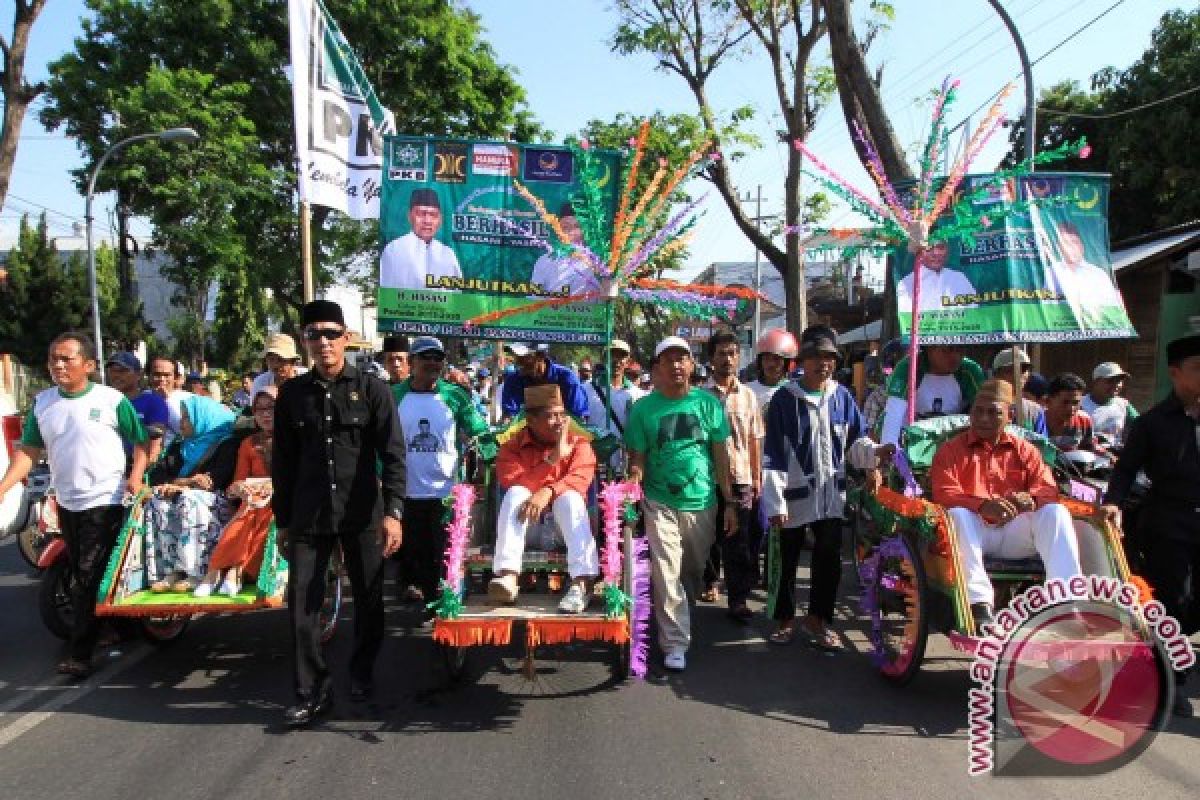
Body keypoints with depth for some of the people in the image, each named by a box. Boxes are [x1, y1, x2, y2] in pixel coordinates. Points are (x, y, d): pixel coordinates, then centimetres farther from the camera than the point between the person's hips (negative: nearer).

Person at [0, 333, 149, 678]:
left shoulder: (112, 399, -9)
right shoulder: (42, 402, 5)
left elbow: (141, 440, -2)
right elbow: (28, 450, 6)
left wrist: (135, 476, -16)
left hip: (106, 502, -6)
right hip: (67, 503, 6)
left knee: (90, 578, -6)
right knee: (80, 577, 16)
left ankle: (79, 653, 0)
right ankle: (113, 626, 32)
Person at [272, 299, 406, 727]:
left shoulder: (372, 389, -2)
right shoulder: (292, 392, 6)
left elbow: (392, 454, -6)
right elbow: (283, 461, 10)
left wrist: (393, 511, -16)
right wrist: (282, 520, 10)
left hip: (362, 513, -1)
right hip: (308, 515, 2)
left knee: (368, 597, 9)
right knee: (302, 602, -1)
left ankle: (362, 670, 32)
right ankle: (312, 691, 13)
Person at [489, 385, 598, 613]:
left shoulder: (579, 444, 3)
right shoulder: (512, 447, 3)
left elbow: (580, 478, -15)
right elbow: (513, 485, -14)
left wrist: (547, 493, -34)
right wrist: (555, 457, -19)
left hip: (565, 526, 0)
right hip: (526, 525, 0)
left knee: (569, 497, -30)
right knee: (516, 495, -27)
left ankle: (582, 582, -42)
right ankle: (507, 577, -42)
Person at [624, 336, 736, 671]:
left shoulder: (708, 403, 1)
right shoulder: (643, 408, -2)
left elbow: (720, 455, 3)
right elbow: (637, 460, -1)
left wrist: (729, 503, 3)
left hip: (702, 503, 2)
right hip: (660, 504, -2)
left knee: (694, 571, 17)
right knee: (666, 575, -5)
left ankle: (674, 612, 41)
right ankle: (675, 643, 6)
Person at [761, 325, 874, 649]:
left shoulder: (842, 396, 4)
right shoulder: (784, 399, -8)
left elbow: (856, 440, 10)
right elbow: (773, 455, -9)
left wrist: (876, 452, -13)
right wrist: (775, 502, -13)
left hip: (831, 494, 3)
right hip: (795, 494, -3)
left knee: (830, 559, 8)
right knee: (787, 561, 10)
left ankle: (817, 619, 26)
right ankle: (784, 619, 29)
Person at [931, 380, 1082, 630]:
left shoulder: (1023, 450, 20)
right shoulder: (950, 450, 10)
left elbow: (1048, 487, 6)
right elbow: (944, 494, -6)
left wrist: (1030, 499, -20)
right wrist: (982, 505, -26)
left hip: (1014, 532, 3)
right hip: (975, 530, -2)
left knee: (1056, 512, -21)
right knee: (956, 515, -34)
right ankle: (979, 603, -42)